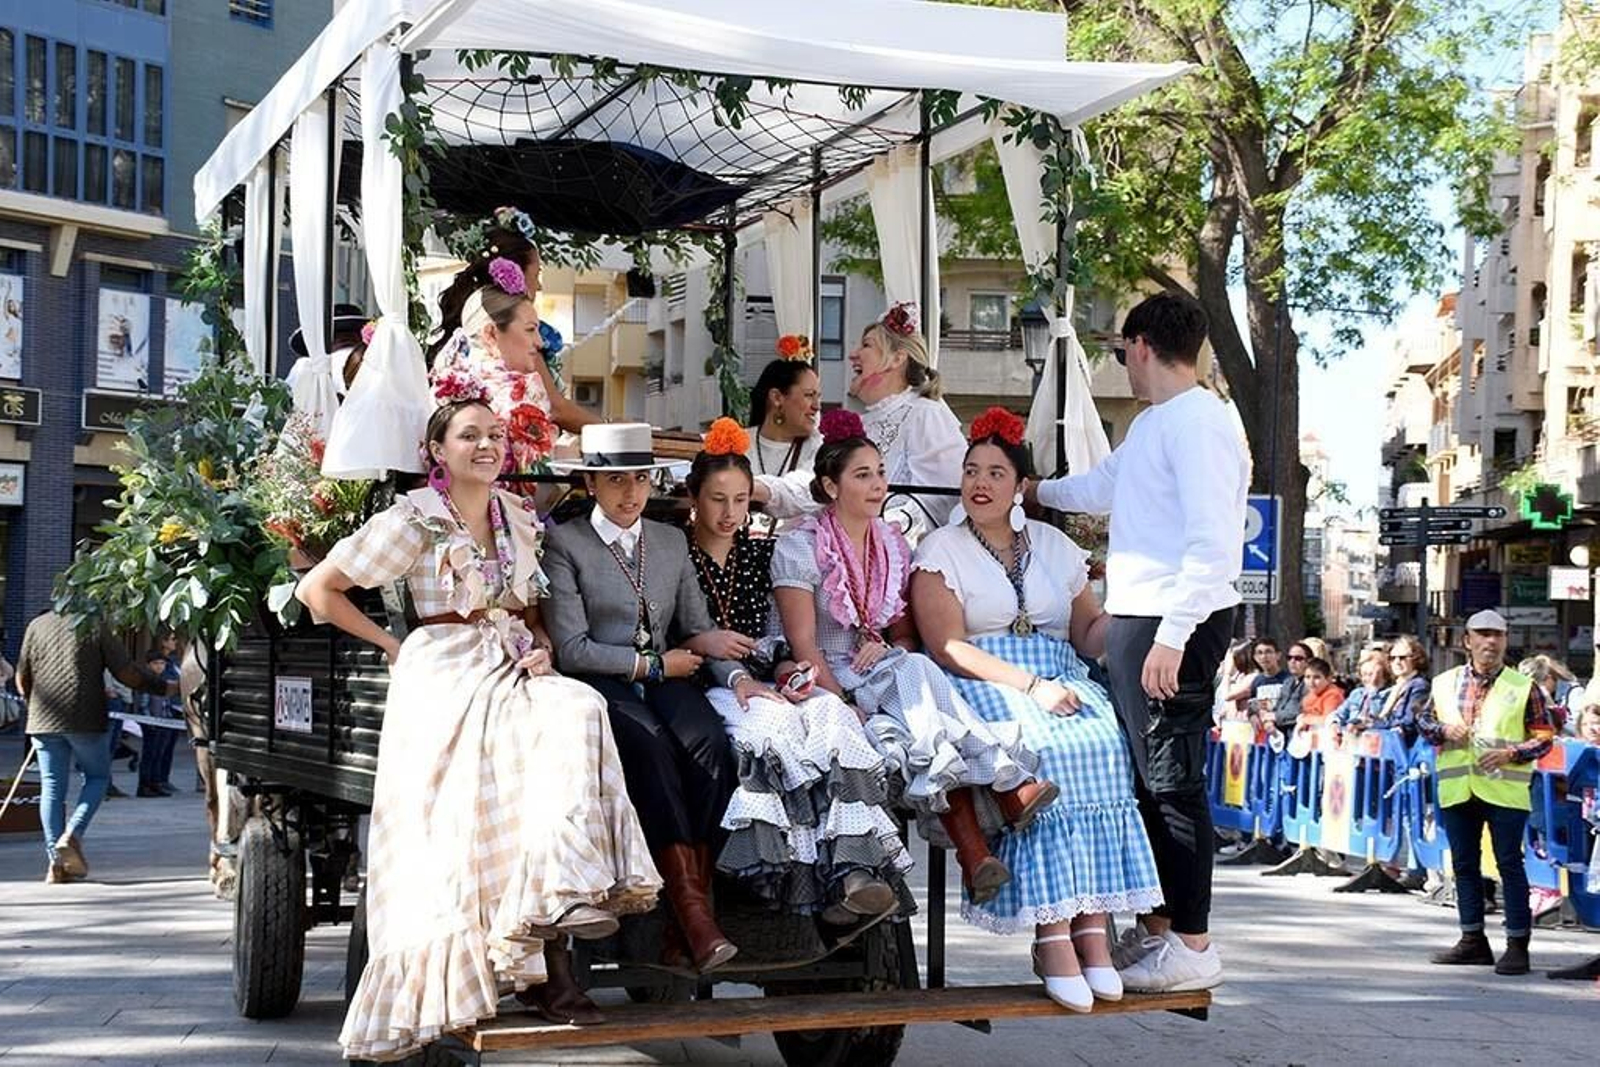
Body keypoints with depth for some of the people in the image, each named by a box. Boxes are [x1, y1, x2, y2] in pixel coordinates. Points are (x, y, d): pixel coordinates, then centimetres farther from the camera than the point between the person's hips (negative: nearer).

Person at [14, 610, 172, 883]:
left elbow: (22, 679, 12)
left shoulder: (36, 626, 9)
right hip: (86, 719, -3)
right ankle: (73, 834, -7)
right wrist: (165, 688, 6)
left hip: (44, 719, 3)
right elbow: (127, 673, -6)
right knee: (97, 777, 14)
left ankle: (55, 860, 0)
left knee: (51, 787, 7)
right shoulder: (95, 626, -3)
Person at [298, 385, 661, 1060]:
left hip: (516, 674, 5)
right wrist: (392, 646, 0)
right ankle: (545, 969, -31)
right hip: (447, 676, -5)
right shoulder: (414, 520, 0)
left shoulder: (519, 518, 16)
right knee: (564, 722, -31)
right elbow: (317, 590, 1)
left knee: (577, 711, -30)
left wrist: (541, 647, 2)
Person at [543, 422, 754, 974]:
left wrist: (736, 676, -4)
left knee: (710, 742, -29)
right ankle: (693, 912, -37)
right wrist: (654, 664, -5)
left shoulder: (672, 541, 19)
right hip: (599, 684, -4)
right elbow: (571, 648, -6)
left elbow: (699, 631, 16)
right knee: (650, 743, -35)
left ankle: (694, 897, -29)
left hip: (665, 680, 4)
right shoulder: (564, 543, 2)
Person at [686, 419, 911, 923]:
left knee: (832, 713, -27)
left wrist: (784, 667, -3)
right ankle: (828, 877, -42)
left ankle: (853, 869, -41)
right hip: (703, 688, -4)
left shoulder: (760, 553, 19)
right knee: (774, 723, -36)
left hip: (759, 681, 4)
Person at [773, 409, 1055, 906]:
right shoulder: (800, 547, -4)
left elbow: (907, 633, 16)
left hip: (887, 675, 5)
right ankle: (1006, 787, -37)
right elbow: (804, 645, -11)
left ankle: (972, 851, -43)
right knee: (915, 673, -33)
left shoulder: (893, 544, 13)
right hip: (829, 683, -5)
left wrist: (889, 649, -9)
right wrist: (845, 706, -22)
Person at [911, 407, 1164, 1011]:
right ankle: (1053, 933, -35)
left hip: (1062, 680, 4)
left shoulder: (1053, 546, 20)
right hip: (982, 686, -4)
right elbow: (949, 648, -7)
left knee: (1104, 745, -29)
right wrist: (1031, 685, -17)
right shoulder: (940, 550, 6)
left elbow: (1091, 634, 16)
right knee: (1044, 751, -34)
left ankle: (1092, 925, -31)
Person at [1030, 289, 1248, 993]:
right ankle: (1157, 928, 23)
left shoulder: (1197, 421, -13)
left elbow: (1212, 543, -21)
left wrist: (1171, 636, -24)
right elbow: (1100, 487, 37)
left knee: (1173, 780, -7)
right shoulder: (1150, 425, 18)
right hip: (1134, 620, 10)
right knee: (1144, 777, 14)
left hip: (1176, 622, -10)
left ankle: (1192, 946, -2)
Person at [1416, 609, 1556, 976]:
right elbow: (1423, 721, 16)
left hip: (1505, 790, -4)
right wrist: (1444, 729, -5)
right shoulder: (1445, 683, 8)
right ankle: (1473, 939, 20)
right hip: (1456, 789, 4)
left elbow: (1544, 736, 0)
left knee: (1510, 864, -3)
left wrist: (1511, 754, -14)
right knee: (1464, 864, 10)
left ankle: (1517, 944, 2)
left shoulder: (1523, 686, 0)